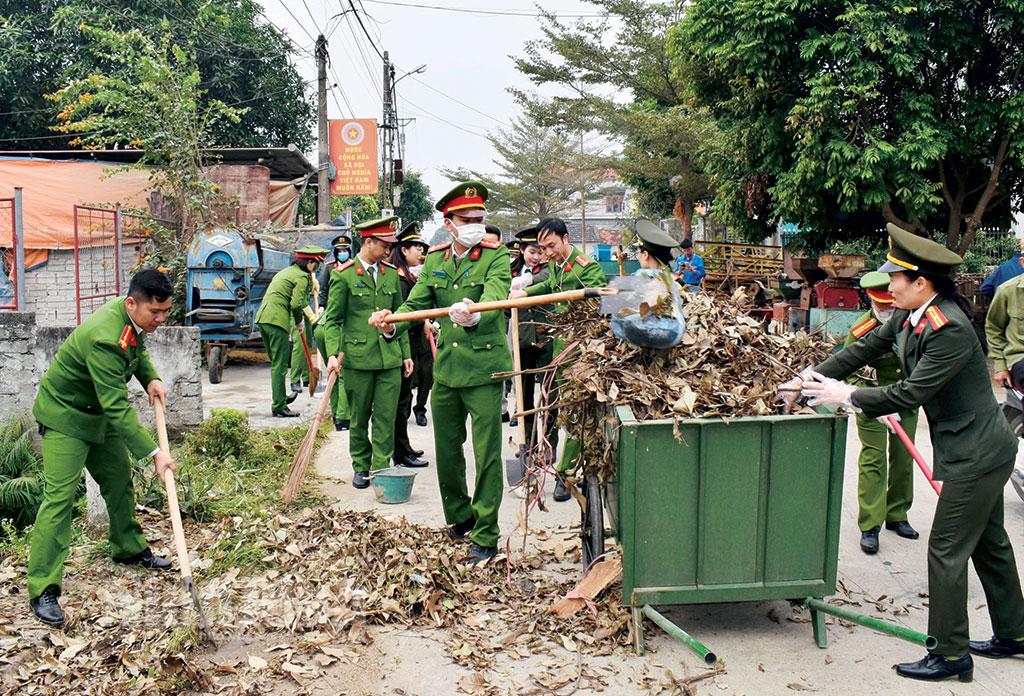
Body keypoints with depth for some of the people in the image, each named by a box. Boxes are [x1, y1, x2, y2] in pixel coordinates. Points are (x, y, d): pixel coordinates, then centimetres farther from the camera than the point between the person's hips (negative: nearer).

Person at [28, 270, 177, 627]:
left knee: (119, 479, 17)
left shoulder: (136, 317, -9)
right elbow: (118, 407, -36)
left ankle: (129, 548, 37)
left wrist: (150, 378, -4)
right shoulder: (104, 338, -37)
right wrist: (153, 452, -36)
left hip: (100, 411, 9)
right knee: (59, 497, -13)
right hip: (64, 414, -9)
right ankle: (43, 590, -9)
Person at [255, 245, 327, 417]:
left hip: (262, 317, 9)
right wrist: (299, 322, 3)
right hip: (277, 319, -9)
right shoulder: (302, 276, -5)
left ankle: (279, 397, 31)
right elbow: (296, 304, -14)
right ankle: (279, 407, 0)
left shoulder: (286, 271, 24)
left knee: (277, 362, 20)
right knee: (280, 365, -4)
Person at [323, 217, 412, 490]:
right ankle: (361, 468, 22)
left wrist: (406, 353, 13)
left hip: (390, 358, 3)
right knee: (359, 418, 8)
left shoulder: (391, 273, 11)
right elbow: (332, 320, -2)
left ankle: (382, 469, 8)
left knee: (386, 417, 0)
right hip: (358, 357, -3)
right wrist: (333, 353, -15)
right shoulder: (343, 275, -3)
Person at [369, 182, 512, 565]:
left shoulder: (496, 255, -7)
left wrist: (473, 316, -48)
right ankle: (460, 517, 37)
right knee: (446, 451, 16)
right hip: (445, 369, 6)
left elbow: (494, 296, -25)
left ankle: (485, 538, 8)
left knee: (487, 455, -3)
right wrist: (392, 323, -21)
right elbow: (415, 302, 1)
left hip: (484, 367, -5)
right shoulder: (434, 260, 8)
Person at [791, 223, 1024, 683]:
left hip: (976, 455, -10)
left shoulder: (950, 330, -28)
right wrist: (813, 378, 5)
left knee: (947, 551, -2)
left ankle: (951, 655, 10)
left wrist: (848, 396, -17)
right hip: (980, 451, 10)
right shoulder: (908, 316, 1)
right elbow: (866, 348, 10)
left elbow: (911, 393, -27)